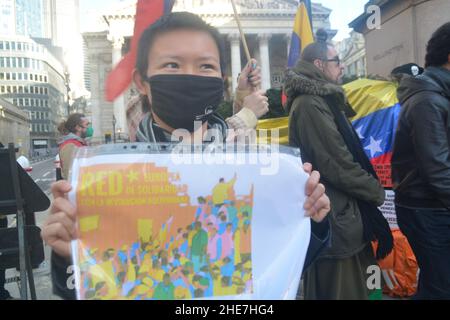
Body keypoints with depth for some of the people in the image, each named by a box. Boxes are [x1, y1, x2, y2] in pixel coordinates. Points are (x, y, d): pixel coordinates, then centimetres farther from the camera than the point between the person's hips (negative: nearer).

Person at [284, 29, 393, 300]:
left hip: (337, 212, 10)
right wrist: (377, 192, -6)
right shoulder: (310, 104, -18)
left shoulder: (320, 100, 15)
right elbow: (337, 165, -21)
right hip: (333, 217, -10)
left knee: (350, 283, 21)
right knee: (342, 289, 3)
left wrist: (370, 188, 11)